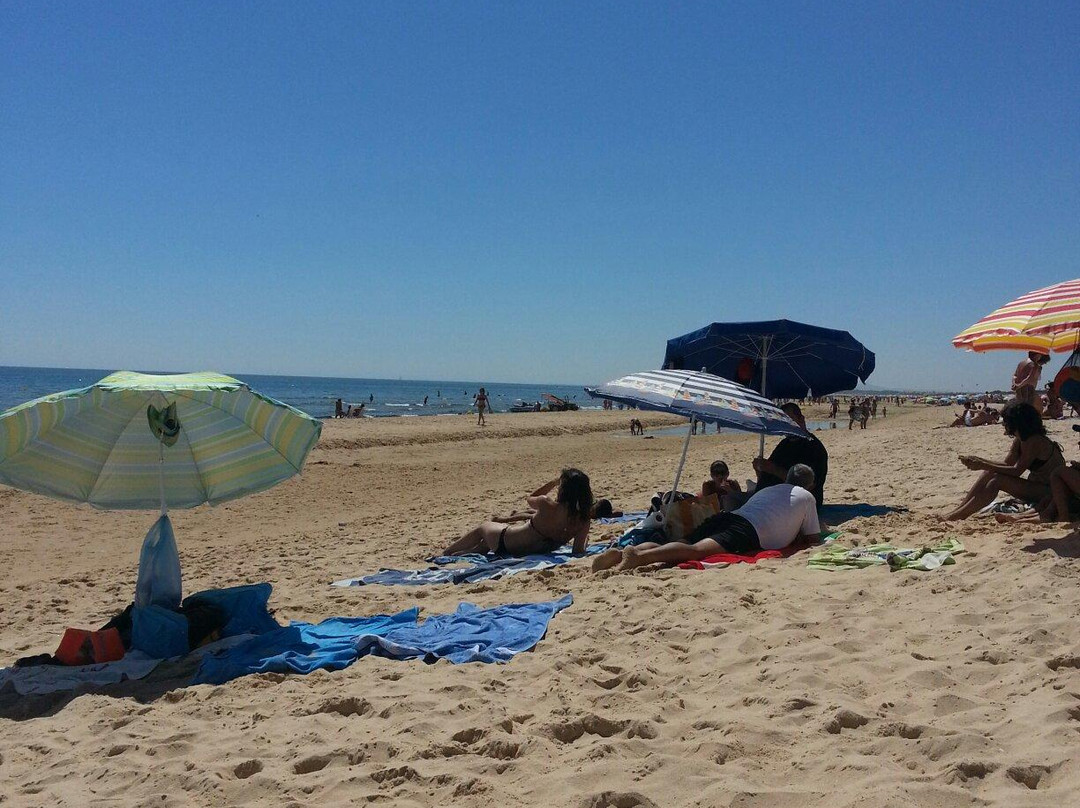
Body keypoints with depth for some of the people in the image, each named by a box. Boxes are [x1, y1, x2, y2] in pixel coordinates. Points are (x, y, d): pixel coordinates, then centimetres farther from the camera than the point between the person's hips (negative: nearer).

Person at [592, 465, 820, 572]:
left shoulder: (769, 489, 41)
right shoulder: (806, 497, 23)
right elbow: (811, 537, 27)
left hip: (727, 516, 7)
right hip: (748, 531, -7)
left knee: (680, 547, -9)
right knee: (697, 550, -29)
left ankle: (619, 553, -33)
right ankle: (640, 556, -55)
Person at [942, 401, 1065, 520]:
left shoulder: (1034, 441, -21)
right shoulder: (1019, 440, 7)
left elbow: (1016, 471, -24)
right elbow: (1007, 464, 7)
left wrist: (984, 465, -26)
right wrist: (979, 461, -6)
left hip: (1048, 491, -9)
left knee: (998, 480, -24)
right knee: (989, 473, -5)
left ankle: (957, 516, -25)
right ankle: (959, 510, -9)